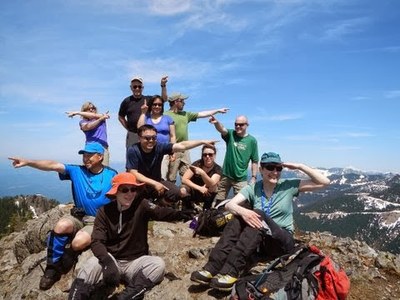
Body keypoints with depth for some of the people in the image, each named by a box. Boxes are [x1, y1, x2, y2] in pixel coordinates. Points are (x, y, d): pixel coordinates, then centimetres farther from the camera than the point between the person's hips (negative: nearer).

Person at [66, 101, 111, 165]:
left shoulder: (102, 116, 13)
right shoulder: (83, 122, 12)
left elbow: (94, 115, -8)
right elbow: (88, 127, -10)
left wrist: (77, 113, -7)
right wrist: (100, 119, -19)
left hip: (103, 147, 0)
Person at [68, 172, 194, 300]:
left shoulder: (141, 206, -9)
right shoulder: (105, 211, -4)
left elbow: (160, 212, -29)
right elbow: (96, 241, -12)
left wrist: (178, 214, -53)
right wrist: (108, 261, -32)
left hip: (135, 262, 0)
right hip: (112, 260, 0)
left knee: (158, 264, -29)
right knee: (93, 264, -31)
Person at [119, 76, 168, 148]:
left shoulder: (148, 99, 6)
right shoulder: (127, 101, 4)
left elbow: (164, 99, -1)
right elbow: (121, 117, 11)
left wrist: (163, 85, -12)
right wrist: (128, 128, 2)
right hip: (132, 135, 0)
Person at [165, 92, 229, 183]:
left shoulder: (185, 114, 14)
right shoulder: (167, 115, -9)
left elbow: (202, 114, 18)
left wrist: (218, 110, 18)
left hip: (184, 150, 8)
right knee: (171, 178, -3)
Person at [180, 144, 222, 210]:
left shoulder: (218, 169, -15)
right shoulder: (197, 164, -14)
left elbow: (212, 184, -34)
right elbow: (184, 179, -22)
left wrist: (202, 173, -51)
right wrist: (199, 188, -33)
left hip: (207, 194, 0)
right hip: (193, 191, 0)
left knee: (212, 187, -32)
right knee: (182, 190, -32)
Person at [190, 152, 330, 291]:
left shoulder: (288, 186, -2)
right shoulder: (252, 188, 0)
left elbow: (324, 182, -6)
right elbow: (229, 205, -14)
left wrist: (300, 166, -16)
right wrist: (242, 211, -36)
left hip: (282, 243, -2)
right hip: (260, 241, 3)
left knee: (258, 214, -30)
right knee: (241, 212, -24)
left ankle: (231, 271, -40)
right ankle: (213, 267, -33)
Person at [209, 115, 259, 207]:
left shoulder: (252, 140, -3)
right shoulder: (230, 134, -1)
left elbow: (255, 161, 1)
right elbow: (222, 129, -24)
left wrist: (253, 177, -3)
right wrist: (216, 122, -46)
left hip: (241, 179, -1)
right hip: (226, 175, 1)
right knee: (218, 201, 10)